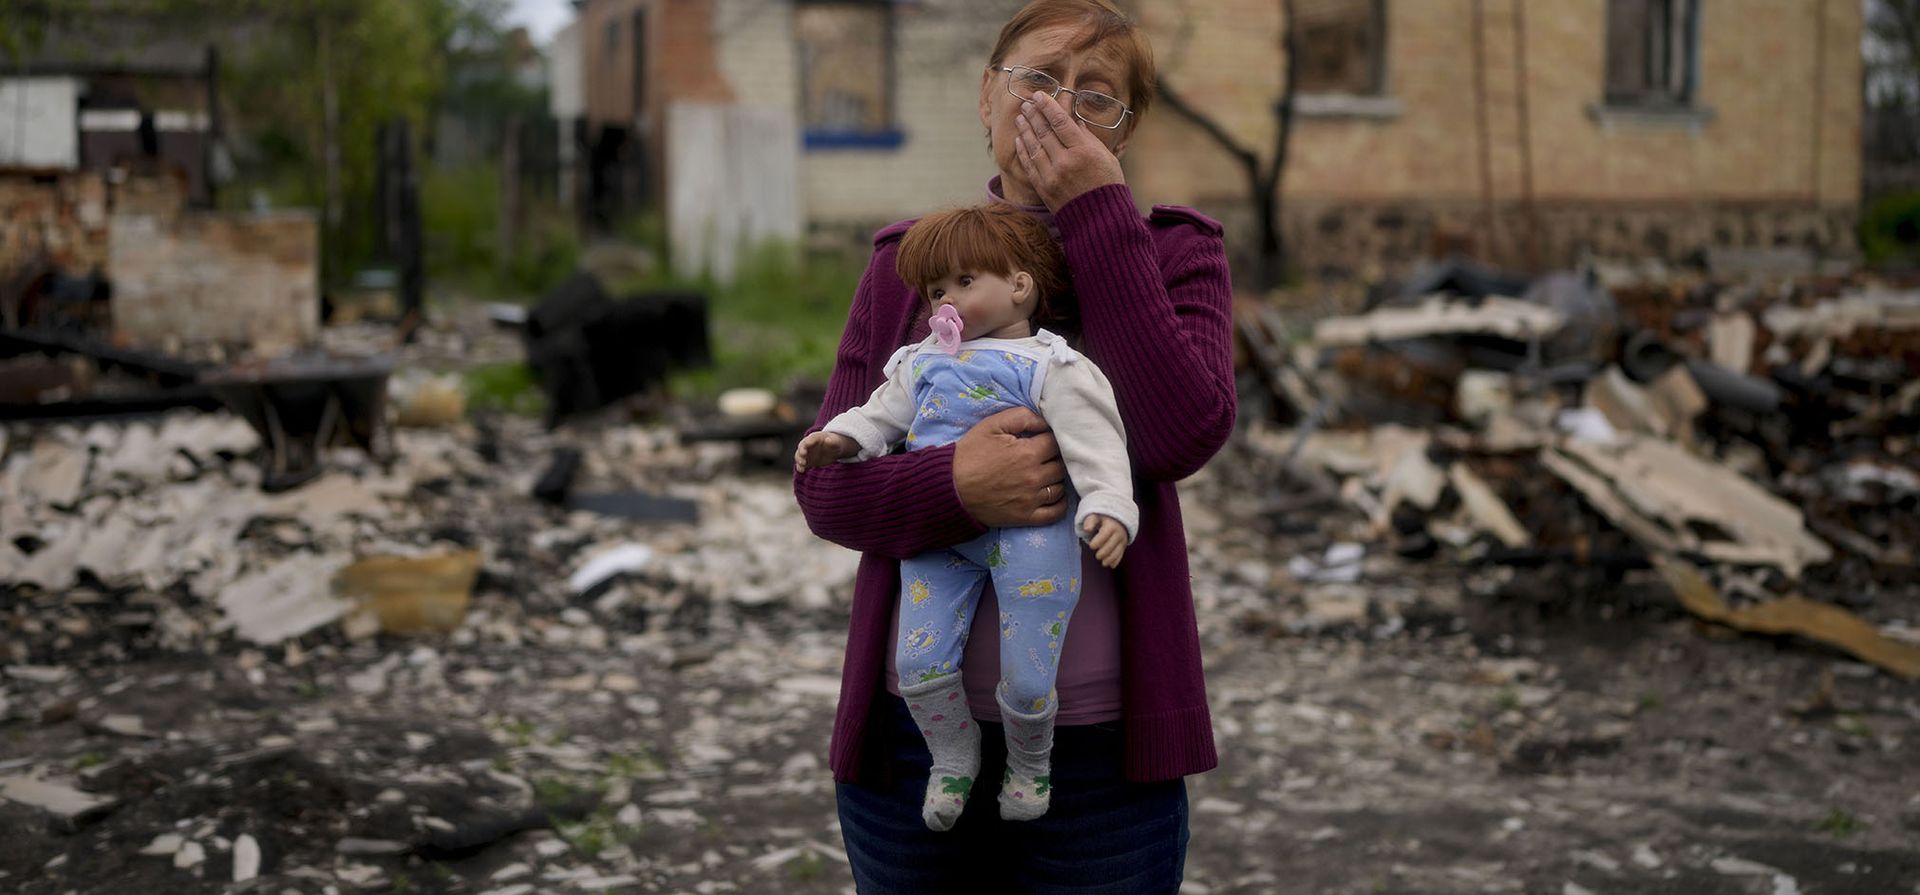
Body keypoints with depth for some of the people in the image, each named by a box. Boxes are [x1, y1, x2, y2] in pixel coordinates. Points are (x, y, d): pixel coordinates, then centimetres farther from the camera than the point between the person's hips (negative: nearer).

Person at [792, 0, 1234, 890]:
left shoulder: (1173, 253, 2)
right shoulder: (908, 264, 7)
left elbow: (1182, 436, -16)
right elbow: (824, 485, 1)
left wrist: (1097, 216, -12)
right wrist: (955, 485, -19)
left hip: (1101, 746, -1)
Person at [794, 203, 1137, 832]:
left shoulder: (1050, 368, -3)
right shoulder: (924, 363, 17)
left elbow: (1095, 444, -11)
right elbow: (881, 415, 23)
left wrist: (1109, 509, -26)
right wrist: (840, 438, 1)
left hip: (1026, 528, -5)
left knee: (1026, 679, -6)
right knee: (919, 664, -3)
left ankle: (1029, 762, 26)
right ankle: (953, 756, 25)